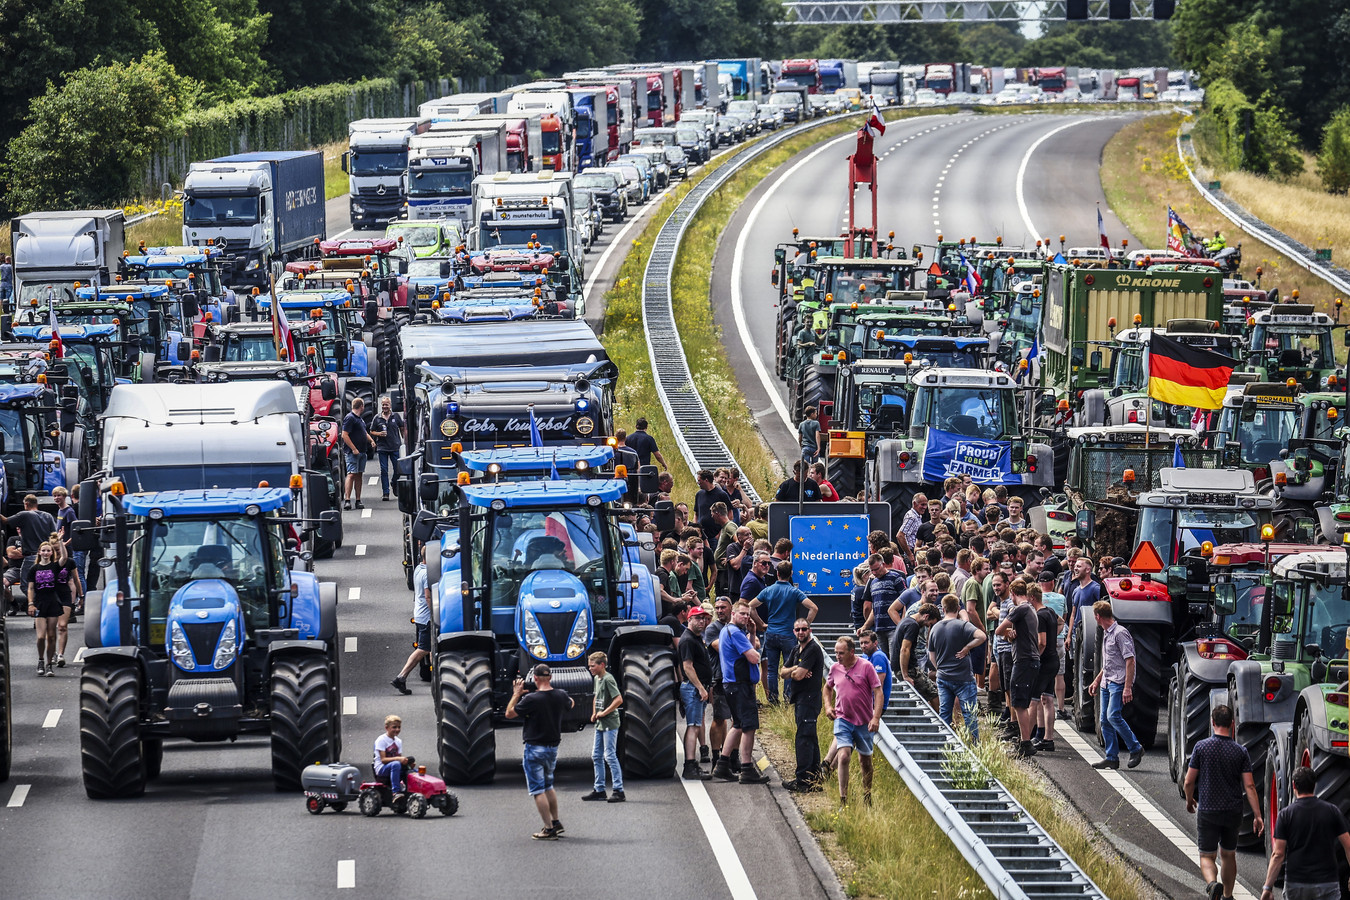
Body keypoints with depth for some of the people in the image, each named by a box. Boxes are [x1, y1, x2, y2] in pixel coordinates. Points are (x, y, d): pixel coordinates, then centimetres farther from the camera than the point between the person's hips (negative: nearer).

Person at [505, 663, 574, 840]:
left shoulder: (531, 699, -20)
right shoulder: (560, 696, -3)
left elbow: (509, 714, -9)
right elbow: (570, 704, 22)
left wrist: (516, 694, 2)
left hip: (535, 748, -6)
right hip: (553, 747, 6)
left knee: (538, 790, -1)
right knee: (548, 786, 24)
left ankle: (549, 829, -4)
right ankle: (556, 822, 26)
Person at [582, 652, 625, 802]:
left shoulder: (608, 679, -16)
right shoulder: (597, 679, 12)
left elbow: (619, 700, -25)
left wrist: (604, 713, -17)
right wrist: (594, 713, 14)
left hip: (610, 723, -10)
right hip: (600, 724, 10)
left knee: (610, 756, -9)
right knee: (596, 756, 11)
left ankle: (619, 791, -7)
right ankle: (599, 790, 18)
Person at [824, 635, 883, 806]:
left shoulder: (866, 666, -8)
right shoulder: (835, 668, 3)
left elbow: (878, 692, -8)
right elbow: (828, 688, 24)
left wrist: (876, 717, -16)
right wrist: (828, 706, 8)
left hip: (864, 722, -1)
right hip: (843, 720, 1)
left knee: (865, 760, 12)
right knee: (844, 756, -16)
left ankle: (867, 798, 31)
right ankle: (843, 801, -17)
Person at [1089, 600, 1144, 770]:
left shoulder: (1120, 633, -13)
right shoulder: (1106, 634, 18)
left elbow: (1130, 661, -18)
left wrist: (1127, 687, -23)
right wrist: (1097, 681, 27)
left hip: (1119, 682, -10)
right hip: (1107, 683, 10)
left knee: (1113, 715, -20)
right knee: (1104, 719, 4)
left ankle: (1136, 748, -8)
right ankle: (1112, 758, 7)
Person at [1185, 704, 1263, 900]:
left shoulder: (1201, 747, -8)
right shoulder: (1240, 751, -4)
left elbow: (1188, 782, -4)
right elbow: (1249, 786, -7)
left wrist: (1189, 801, 16)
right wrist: (1257, 816, -4)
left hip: (1207, 811, -2)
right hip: (1233, 811, 3)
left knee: (1207, 856, 2)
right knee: (1228, 855, 20)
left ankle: (1213, 883, -27)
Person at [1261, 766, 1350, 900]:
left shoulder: (1286, 814, -3)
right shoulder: (1331, 811, 0)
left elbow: (1278, 855, -6)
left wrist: (1267, 887, -1)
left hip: (1295, 885, 0)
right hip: (1327, 883, 0)